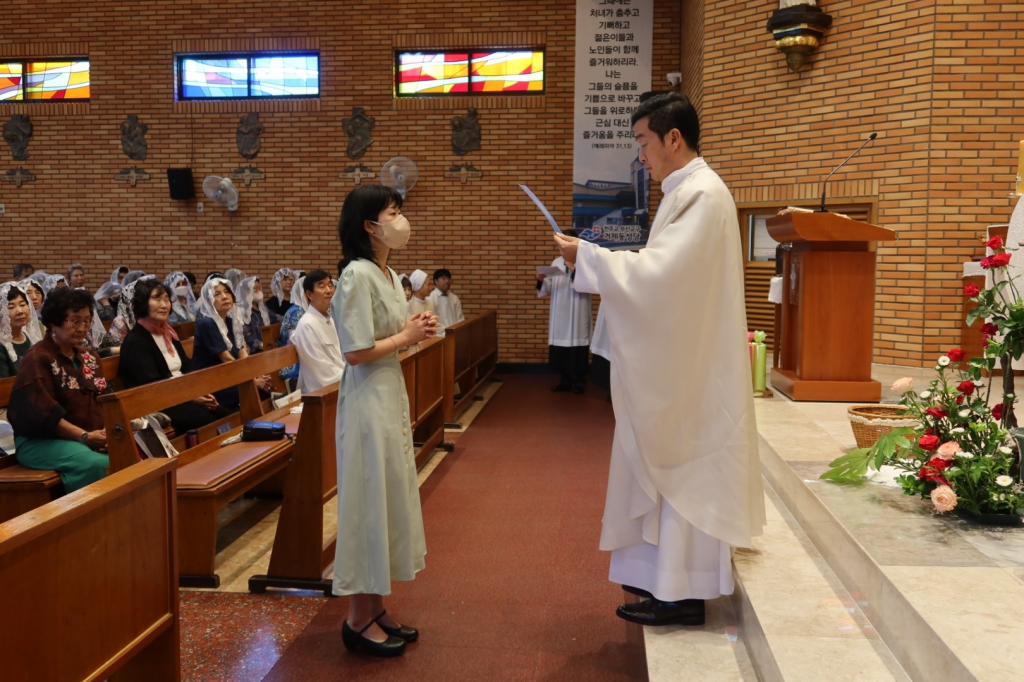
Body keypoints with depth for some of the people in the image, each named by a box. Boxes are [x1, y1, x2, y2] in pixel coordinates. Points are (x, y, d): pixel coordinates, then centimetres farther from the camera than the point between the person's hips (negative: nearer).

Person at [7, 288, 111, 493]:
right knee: (93, 464, -35)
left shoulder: (89, 356, 15)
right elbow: (42, 412, -16)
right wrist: (83, 436, -23)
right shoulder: (37, 359, -8)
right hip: (40, 440, -6)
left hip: (92, 437, 6)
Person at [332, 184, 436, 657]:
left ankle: (376, 609, 25)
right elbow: (356, 352, -21)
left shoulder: (390, 275, 11)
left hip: (391, 394, 10)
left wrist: (415, 332, 1)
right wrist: (407, 336, -12)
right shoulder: (357, 275, -17)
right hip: (368, 400, -10)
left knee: (388, 497, 14)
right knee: (368, 500, -1)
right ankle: (359, 619, 11)